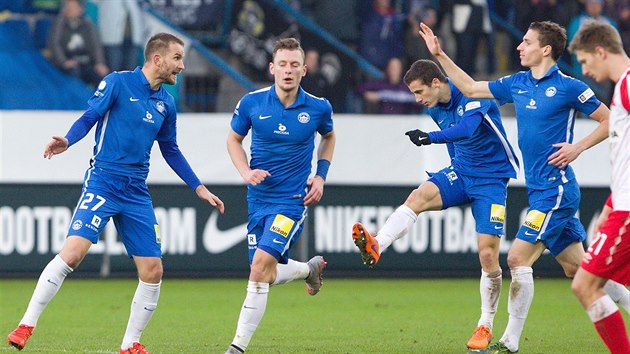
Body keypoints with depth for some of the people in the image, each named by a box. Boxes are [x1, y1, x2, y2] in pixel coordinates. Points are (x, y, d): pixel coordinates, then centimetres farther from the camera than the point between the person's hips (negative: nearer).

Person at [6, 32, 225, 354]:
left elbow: (170, 151, 23)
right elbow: (89, 117, -5)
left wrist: (199, 188, 21)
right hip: (103, 181, -6)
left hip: (137, 193, 6)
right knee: (73, 252, -21)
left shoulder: (166, 103, 13)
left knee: (152, 271, 0)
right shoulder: (117, 82, -4)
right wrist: (67, 141, -25)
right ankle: (26, 325, -12)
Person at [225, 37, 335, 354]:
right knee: (267, 275, 8)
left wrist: (321, 176, 6)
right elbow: (233, 140, 11)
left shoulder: (318, 108, -5)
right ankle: (311, 268, 43)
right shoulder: (251, 103, -6)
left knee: (261, 265, -20)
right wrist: (246, 172, -7)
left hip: (292, 199, -3)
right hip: (259, 197, 3)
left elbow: (328, 137, 18)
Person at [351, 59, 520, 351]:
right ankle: (375, 247, -48)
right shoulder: (435, 109, 4)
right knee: (418, 196, -27)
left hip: (491, 180, -6)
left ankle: (485, 327, 6)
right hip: (460, 172, 6)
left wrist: (431, 138, -54)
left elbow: (467, 128, -40)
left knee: (488, 254, -10)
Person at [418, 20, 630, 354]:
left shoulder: (569, 87, -10)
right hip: (539, 189, 8)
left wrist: (578, 147, -14)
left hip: (556, 188, -8)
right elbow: (469, 88, 19)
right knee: (577, 267, 10)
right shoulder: (517, 84, 10)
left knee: (518, 257, -12)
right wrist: (440, 55, 14)